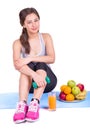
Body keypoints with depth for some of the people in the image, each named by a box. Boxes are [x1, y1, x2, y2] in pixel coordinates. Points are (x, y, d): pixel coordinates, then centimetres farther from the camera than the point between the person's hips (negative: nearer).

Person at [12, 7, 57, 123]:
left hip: (46, 80, 1)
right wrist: (35, 75, -43)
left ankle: (35, 103, -51)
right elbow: (17, 64, -26)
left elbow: (52, 58, -17)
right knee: (28, 66, -31)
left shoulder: (46, 37, -2)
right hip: (30, 83, 0)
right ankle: (22, 104, -50)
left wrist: (31, 58, -30)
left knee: (40, 65, -31)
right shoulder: (18, 43, -7)